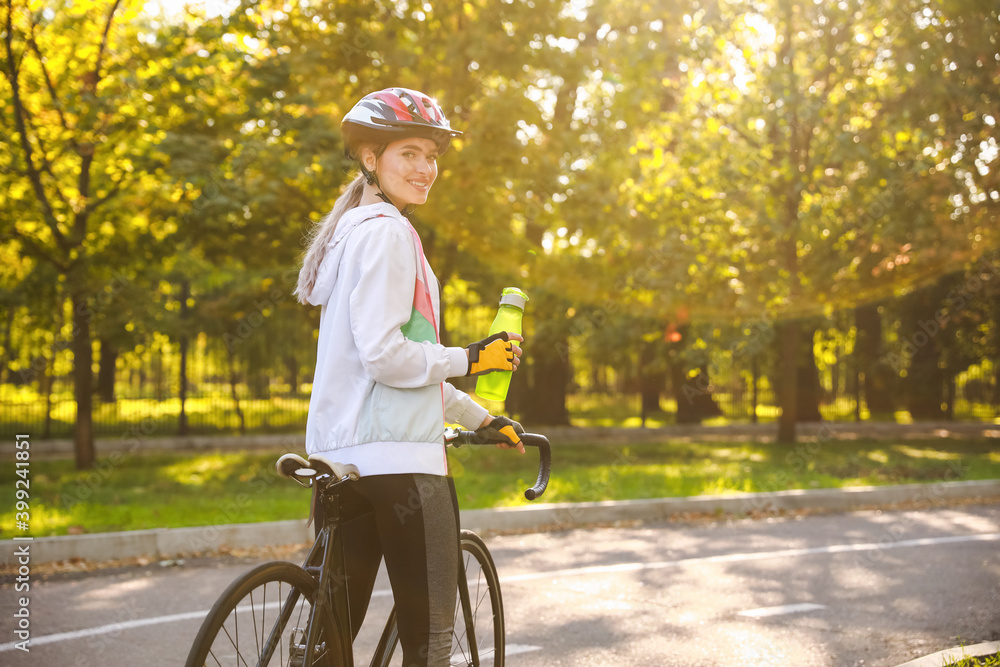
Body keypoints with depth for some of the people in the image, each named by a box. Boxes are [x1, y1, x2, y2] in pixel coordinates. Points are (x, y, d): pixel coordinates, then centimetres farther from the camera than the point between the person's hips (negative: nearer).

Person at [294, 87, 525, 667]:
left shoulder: (354, 229, 23)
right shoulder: (387, 231, -9)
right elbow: (384, 354, -20)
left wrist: (481, 418, 27)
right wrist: (470, 359, -7)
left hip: (341, 457, 10)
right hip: (397, 456, -10)